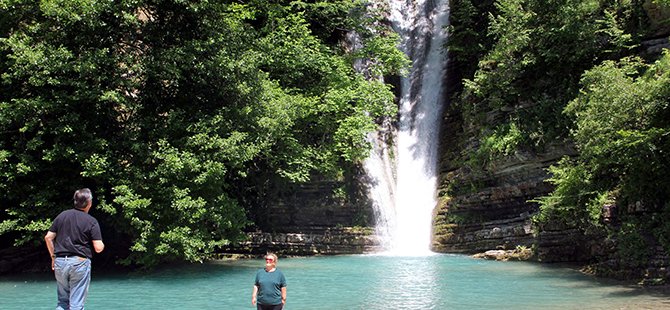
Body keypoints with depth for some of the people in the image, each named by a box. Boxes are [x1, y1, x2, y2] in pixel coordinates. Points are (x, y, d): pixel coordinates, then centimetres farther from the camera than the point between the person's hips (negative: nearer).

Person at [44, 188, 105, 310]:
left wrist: (53, 256, 18)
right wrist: (102, 245, 13)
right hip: (80, 263, -4)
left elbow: (48, 237, 7)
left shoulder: (62, 215, 7)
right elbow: (98, 248, -10)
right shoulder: (91, 221, -6)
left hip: (60, 262, 4)